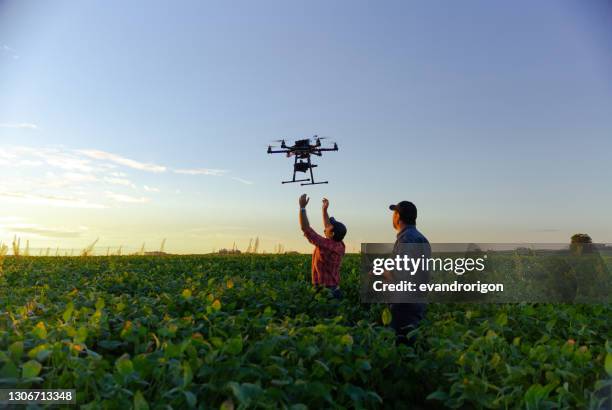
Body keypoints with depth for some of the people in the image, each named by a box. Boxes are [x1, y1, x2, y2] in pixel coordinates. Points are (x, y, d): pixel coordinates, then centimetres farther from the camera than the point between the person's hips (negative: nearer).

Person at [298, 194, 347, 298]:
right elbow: (328, 227, 20)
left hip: (324, 291, -8)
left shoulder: (325, 244, -18)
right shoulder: (340, 246, 3)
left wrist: (302, 207, -11)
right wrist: (325, 209, 21)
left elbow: (305, 228, -17)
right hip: (334, 290, 8)